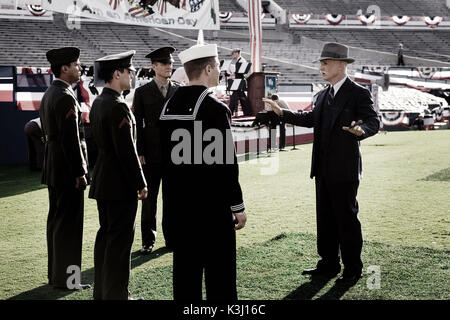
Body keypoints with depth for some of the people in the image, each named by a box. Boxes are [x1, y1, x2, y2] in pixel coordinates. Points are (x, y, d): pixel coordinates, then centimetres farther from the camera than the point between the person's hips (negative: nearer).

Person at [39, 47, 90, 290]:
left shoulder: (49, 94, 14)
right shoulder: (65, 97, -18)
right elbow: (71, 139, -22)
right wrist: (80, 172, -18)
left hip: (53, 168, 10)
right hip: (67, 170, -10)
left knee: (56, 220, 15)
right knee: (69, 223, -4)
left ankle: (56, 273, 25)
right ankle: (65, 278, 3)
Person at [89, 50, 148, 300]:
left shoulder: (98, 102, 11)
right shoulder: (118, 107, -20)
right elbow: (127, 151, -21)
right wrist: (140, 184, -14)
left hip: (103, 182, 10)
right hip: (121, 185, -10)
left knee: (105, 235, 16)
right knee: (120, 240, -2)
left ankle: (102, 291, 25)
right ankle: (116, 294, 5)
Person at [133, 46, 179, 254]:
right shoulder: (142, 92, 3)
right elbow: (137, 124, 1)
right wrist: (139, 152, -6)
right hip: (151, 155, -2)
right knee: (149, 199, 4)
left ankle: (171, 238, 18)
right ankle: (148, 240, 12)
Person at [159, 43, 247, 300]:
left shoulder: (169, 107, 6)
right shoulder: (216, 109, -16)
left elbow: (165, 157, 12)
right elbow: (226, 164, -16)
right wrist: (238, 206, -9)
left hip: (179, 203, 7)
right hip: (212, 205, -7)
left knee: (185, 267, 14)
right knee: (219, 270, 2)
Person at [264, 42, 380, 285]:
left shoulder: (358, 94, -10)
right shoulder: (322, 95, 13)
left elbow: (373, 122, -16)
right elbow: (311, 119, 26)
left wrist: (361, 130, -38)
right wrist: (282, 113, 23)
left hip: (344, 169, -8)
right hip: (323, 169, 8)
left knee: (346, 218, 1)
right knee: (325, 218, 14)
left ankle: (352, 269, 13)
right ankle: (328, 265, 26)